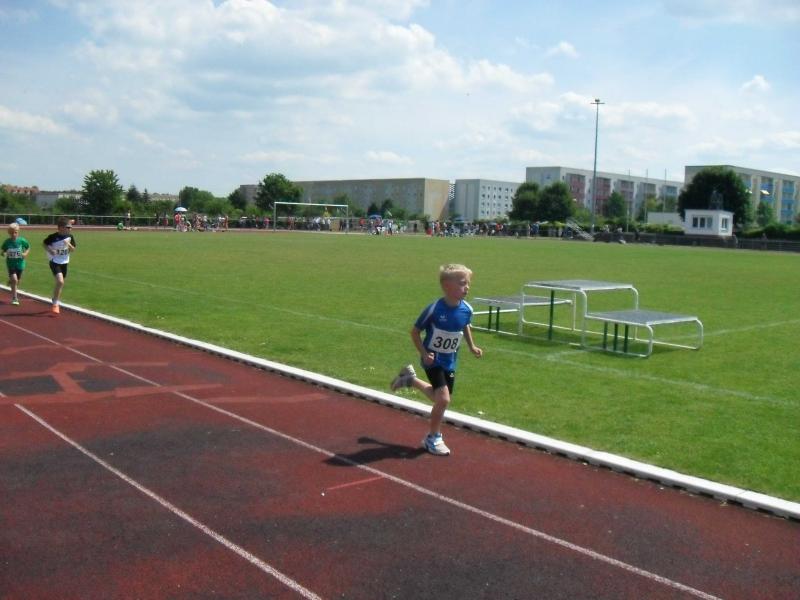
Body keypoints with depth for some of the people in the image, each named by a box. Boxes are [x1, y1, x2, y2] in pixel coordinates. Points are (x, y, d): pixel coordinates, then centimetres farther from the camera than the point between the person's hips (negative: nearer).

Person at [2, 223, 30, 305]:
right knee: (14, 280, -17)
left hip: (20, 263, 1)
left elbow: (28, 248, 6)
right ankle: (14, 298, -8)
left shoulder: (22, 240, -8)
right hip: (10, 264, -1)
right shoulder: (7, 242, -7)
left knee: (17, 281, 13)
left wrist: (26, 253, -13)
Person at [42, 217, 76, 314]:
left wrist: (69, 244, -17)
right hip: (55, 262, -5)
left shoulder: (70, 236, -3)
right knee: (60, 282, -20)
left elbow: (73, 250, 3)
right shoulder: (53, 237, -15)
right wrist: (49, 250, -17)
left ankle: (55, 302, 34)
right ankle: (55, 304, -8)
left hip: (64, 262, 5)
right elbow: (44, 243, 0)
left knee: (60, 283, 15)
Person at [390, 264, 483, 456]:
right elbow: (415, 332, -13)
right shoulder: (434, 309, -25)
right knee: (443, 399, -15)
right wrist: (424, 353, -20)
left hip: (450, 361, 6)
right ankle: (434, 438, 6)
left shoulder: (466, 310, -11)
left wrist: (472, 346, 7)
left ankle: (411, 379, 39)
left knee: (441, 398, 14)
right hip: (433, 360, -6)